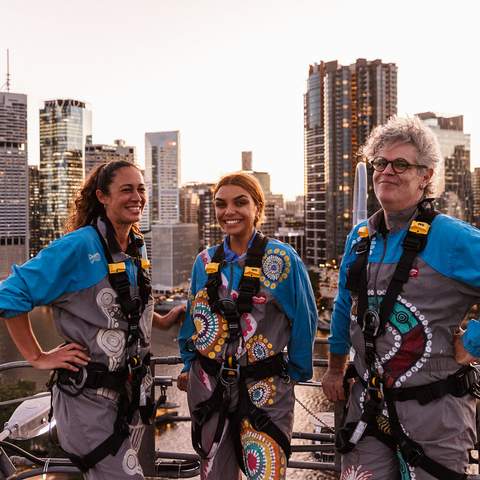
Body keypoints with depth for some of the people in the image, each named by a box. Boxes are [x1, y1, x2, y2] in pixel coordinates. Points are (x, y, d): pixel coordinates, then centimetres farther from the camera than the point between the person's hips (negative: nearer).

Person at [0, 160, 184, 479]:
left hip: (132, 390, 8)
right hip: (89, 393, -7)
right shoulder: (79, 245, -18)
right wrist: (38, 358, -15)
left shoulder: (138, 247, 5)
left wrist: (163, 320, 9)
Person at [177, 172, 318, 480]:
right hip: (208, 386, 4)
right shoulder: (205, 261, 4)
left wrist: (295, 373, 1)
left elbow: (304, 319, -3)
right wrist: (189, 366, 14)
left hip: (264, 389, -4)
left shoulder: (282, 258, -9)